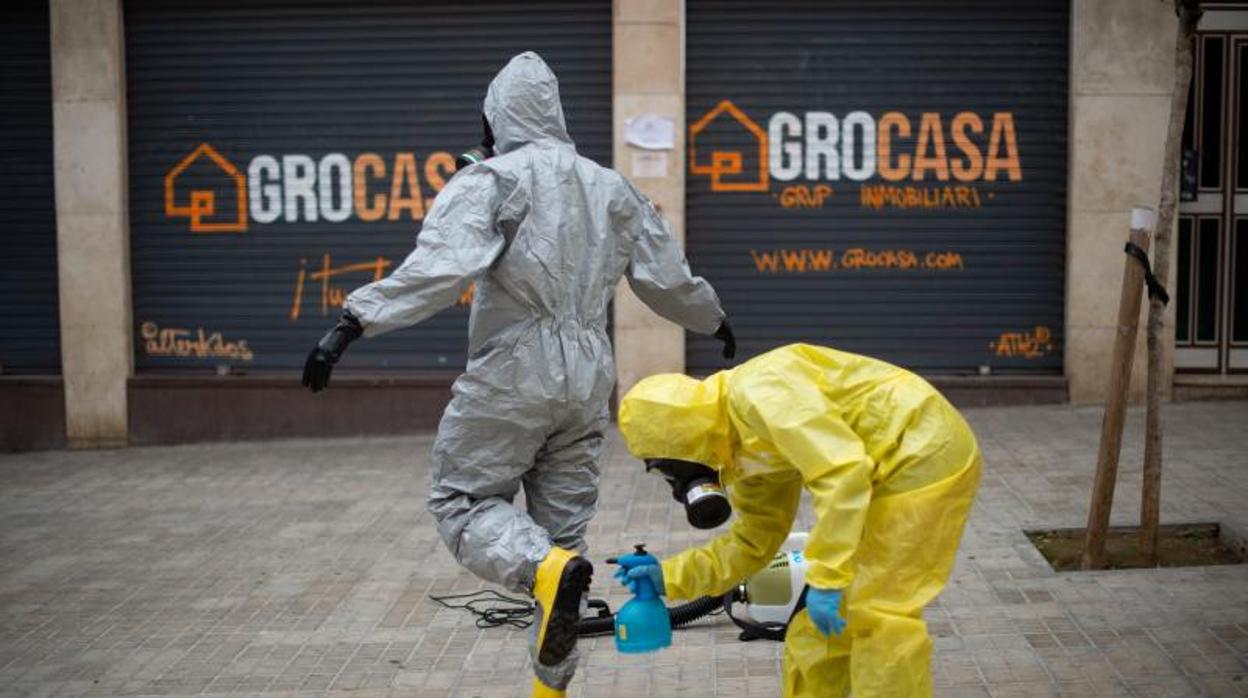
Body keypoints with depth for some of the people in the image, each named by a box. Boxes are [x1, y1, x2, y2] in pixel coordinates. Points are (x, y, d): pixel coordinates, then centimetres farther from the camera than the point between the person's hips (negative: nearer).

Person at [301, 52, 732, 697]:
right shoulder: (611, 189, 14)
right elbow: (668, 278, 21)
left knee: (462, 501, 7)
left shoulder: (491, 180, -5)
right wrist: (714, 320, 40)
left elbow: (439, 266, -22)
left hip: (513, 375, -6)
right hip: (586, 380, 6)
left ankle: (548, 570, -23)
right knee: (563, 524, 13)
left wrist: (353, 323, -26)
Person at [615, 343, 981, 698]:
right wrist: (669, 576, 9)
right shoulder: (747, 449, 9)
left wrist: (825, 578, -28)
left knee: (880, 615, -7)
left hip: (923, 453, -10)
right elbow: (754, 543, 17)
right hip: (889, 469, 10)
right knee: (828, 615, 14)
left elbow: (844, 471, -30)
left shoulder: (759, 392, -22)